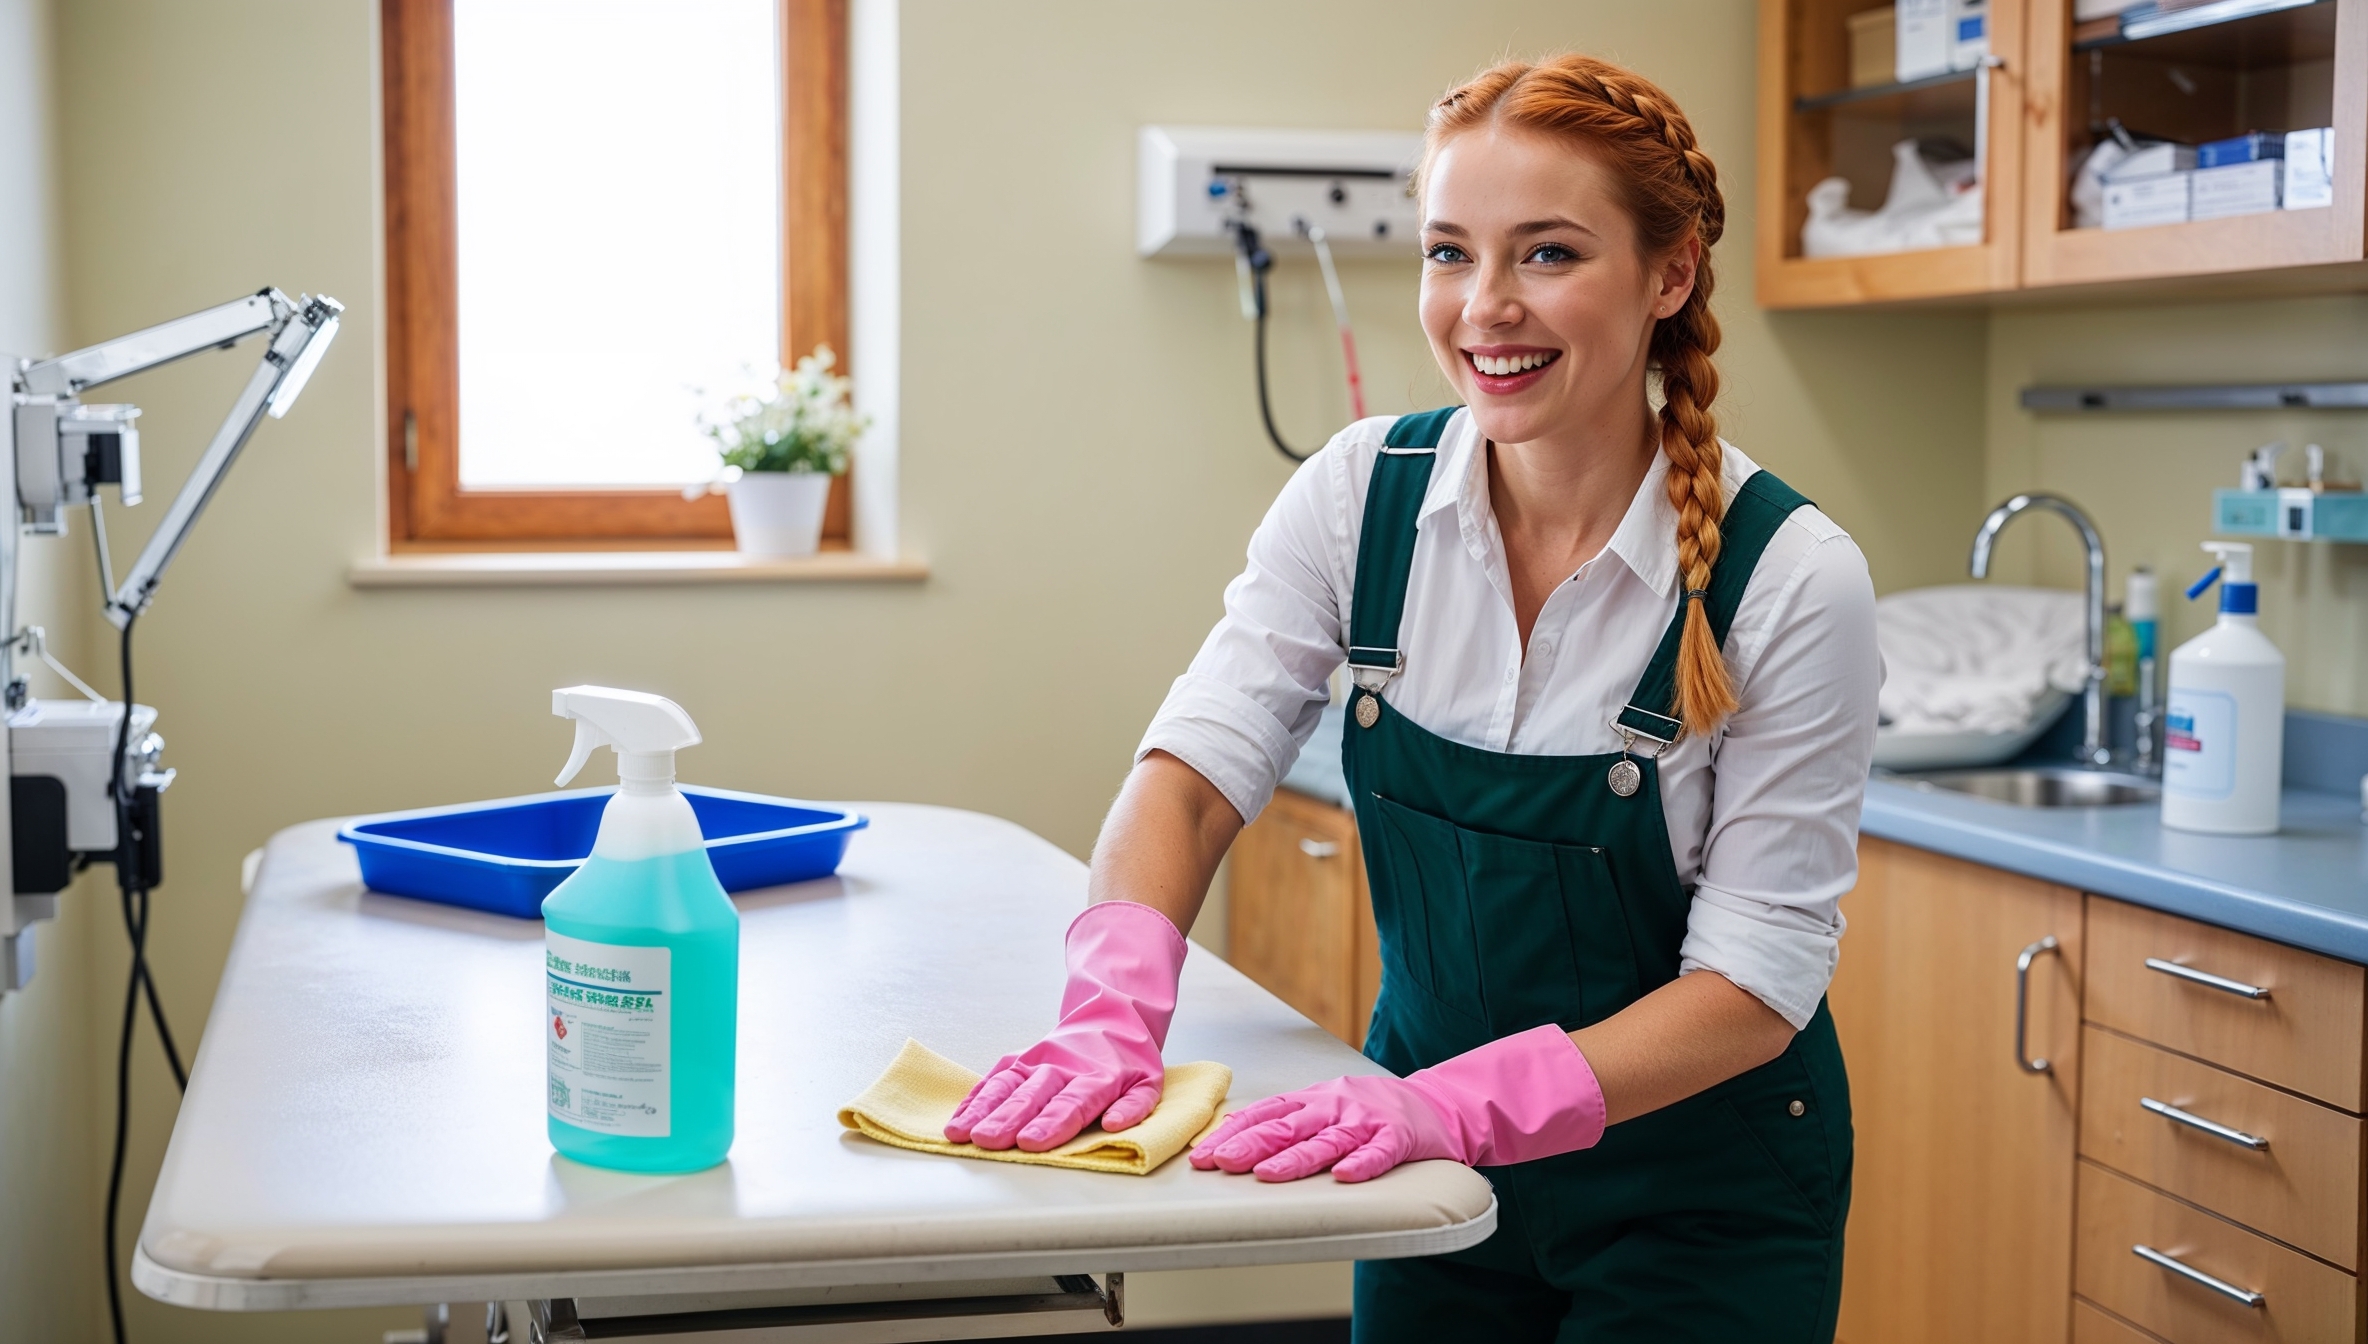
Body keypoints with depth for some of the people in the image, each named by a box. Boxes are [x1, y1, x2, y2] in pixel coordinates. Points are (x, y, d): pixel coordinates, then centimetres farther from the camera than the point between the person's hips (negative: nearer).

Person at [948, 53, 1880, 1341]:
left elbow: (1756, 976, -19)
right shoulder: (1361, 493, -10)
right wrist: (1117, 1005, -30)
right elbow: (1195, 765, -11)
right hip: (1440, 1176, 3)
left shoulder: (1787, 574, -20)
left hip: (1698, 1197, -3)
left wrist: (1470, 1102, -32)